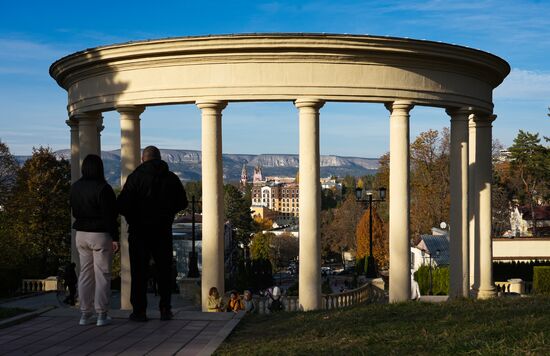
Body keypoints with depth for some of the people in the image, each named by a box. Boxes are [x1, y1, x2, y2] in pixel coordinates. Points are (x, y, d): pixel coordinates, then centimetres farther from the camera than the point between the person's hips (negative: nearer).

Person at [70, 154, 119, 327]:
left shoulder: (75, 188, 5)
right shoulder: (103, 188, -16)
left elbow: (74, 212, 14)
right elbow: (109, 215, -16)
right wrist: (114, 238, -12)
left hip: (81, 234, 6)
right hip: (100, 235, -6)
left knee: (85, 274, 11)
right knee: (102, 275, 1)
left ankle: (85, 314, 13)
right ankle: (102, 315, 3)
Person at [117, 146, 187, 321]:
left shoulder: (135, 177, -9)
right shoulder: (172, 178, 2)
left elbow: (122, 205, -15)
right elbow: (182, 203, 11)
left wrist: (132, 217, 5)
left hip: (139, 230, -3)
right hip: (163, 230, 3)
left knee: (139, 271, 3)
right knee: (164, 270, 11)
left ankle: (139, 310, 2)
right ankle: (165, 310, 9)